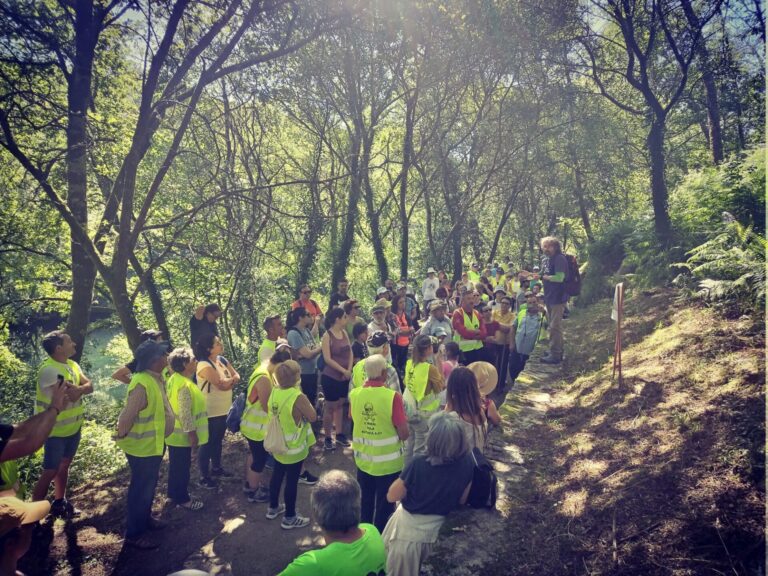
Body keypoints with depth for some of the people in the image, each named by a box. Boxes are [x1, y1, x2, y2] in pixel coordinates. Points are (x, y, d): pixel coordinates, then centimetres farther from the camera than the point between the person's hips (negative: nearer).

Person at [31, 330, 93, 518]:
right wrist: (80, 390, -13)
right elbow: (64, 398, -30)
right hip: (55, 430, -8)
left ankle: (59, 503, 36)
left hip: (73, 427, 8)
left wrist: (77, 389, -23)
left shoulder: (73, 365, 4)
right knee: (50, 472, 1)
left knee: (64, 466, 20)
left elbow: (89, 386, -4)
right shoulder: (49, 369, -24)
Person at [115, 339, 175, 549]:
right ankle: (134, 533, 21)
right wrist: (122, 438, -13)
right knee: (141, 488, 6)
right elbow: (127, 416, -27)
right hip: (142, 447, -9)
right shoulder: (142, 384, -30)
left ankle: (145, 519, 42)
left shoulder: (155, 378, 1)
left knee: (149, 485, 24)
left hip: (154, 444, 9)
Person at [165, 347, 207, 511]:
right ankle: (182, 498, 17)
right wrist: (192, 435, -20)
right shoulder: (184, 385, -26)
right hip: (182, 435, -10)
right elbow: (185, 414, -26)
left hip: (174, 433, 10)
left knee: (175, 465, 21)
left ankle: (173, 494, 34)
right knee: (182, 467, 4)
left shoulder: (174, 379, 6)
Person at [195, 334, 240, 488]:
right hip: (210, 412, -8)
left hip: (223, 409, 8)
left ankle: (216, 468, 38)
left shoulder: (222, 360, 5)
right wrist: (232, 379, -8)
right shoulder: (204, 365, -22)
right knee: (207, 443, 3)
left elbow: (237, 376, 2)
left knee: (218, 440, 21)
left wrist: (228, 381, -18)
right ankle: (204, 477, 15)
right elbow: (222, 384, -27)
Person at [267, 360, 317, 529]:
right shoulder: (298, 397, -28)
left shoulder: (274, 392, -6)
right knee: (292, 481, 7)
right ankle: (289, 518, 21)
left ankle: (273, 508, 41)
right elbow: (313, 417, -18)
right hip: (294, 448, -7)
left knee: (277, 476, 23)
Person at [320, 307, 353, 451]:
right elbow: (327, 359, -20)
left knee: (339, 405, 16)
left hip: (344, 377, 6)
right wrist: (343, 371, -18)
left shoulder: (344, 332, 4)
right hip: (330, 377, -6)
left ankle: (339, 434, 28)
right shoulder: (327, 335, -15)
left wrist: (349, 370, -9)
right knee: (330, 407, 4)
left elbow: (350, 352, 5)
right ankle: (328, 438, 17)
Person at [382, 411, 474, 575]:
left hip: (409, 530, -4)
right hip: (438, 530, 4)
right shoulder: (467, 462, -18)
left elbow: (391, 497, -17)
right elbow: (462, 500, -2)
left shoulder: (419, 465, -32)